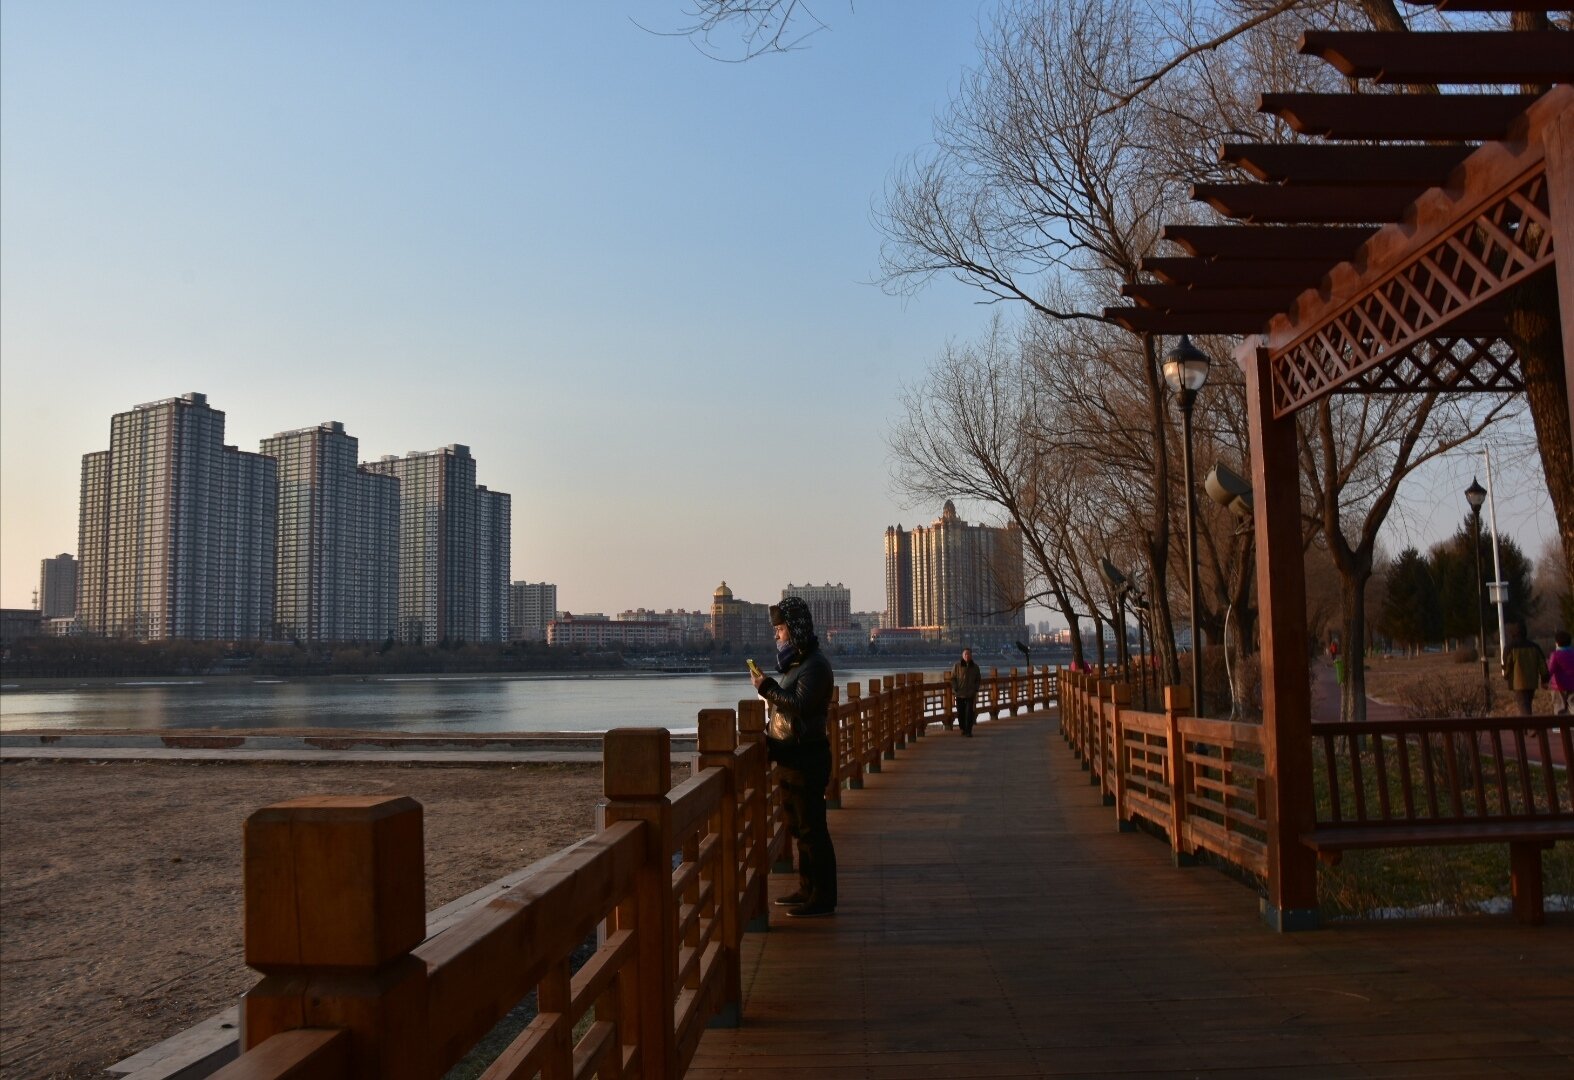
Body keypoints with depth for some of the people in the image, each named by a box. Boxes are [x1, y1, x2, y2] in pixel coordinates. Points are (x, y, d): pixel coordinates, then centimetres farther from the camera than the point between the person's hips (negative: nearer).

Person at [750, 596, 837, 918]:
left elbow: (800, 705, -27)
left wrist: (767, 687, -20)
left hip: (807, 758, -10)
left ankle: (822, 898, 1)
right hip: (792, 757, 10)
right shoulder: (795, 662, 16)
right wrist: (771, 738, 8)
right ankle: (808, 889, 27)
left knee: (811, 828, -5)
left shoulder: (815, 665, -15)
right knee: (798, 827, 17)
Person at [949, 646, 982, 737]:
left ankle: (968, 731, -4)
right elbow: (953, 678, 3)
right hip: (959, 694, 0)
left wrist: (976, 690, 1)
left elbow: (978, 680, 12)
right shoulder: (957, 666, 0)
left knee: (970, 713, -8)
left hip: (971, 694, 0)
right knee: (960, 713, 7)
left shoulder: (975, 667, 5)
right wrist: (955, 689, -7)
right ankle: (963, 729, 27)